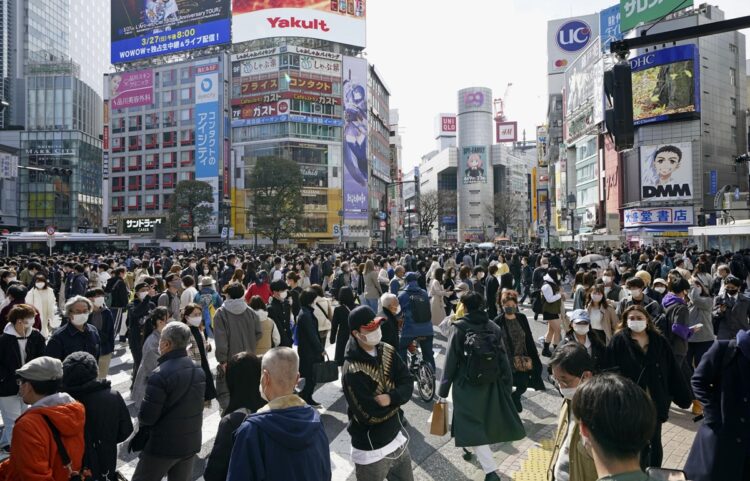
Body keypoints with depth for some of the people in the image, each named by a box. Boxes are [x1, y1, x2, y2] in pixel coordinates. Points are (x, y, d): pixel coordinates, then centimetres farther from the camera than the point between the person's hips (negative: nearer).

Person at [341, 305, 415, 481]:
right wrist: (397, 400, -12)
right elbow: (371, 415, -26)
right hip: (372, 451, -6)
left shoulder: (387, 351, -5)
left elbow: (407, 383, -6)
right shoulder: (353, 371, -27)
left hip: (397, 437, 7)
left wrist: (391, 398, -26)